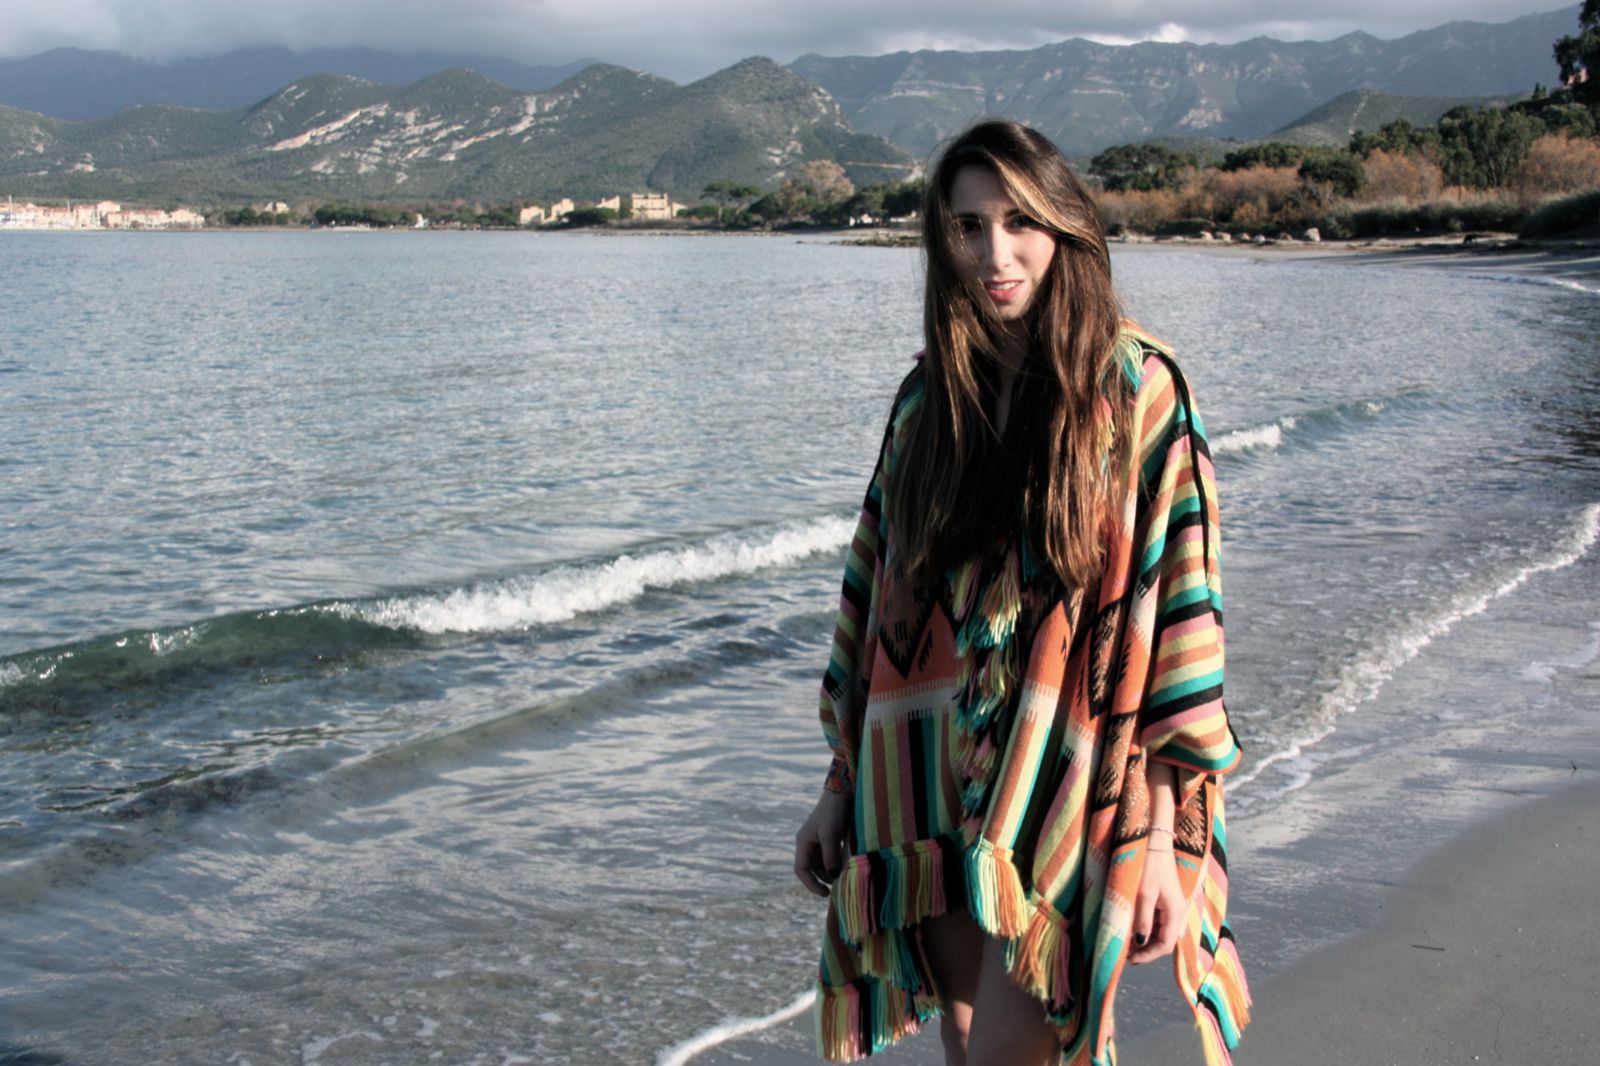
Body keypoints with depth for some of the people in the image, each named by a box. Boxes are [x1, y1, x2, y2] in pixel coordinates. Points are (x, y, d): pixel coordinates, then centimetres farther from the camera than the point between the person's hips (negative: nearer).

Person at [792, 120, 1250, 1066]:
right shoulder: (929, 397, 8)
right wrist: (843, 786, 12)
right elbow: (875, 594, 12)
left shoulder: (1134, 392, -6)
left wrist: (1166, 839, -13)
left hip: (1062, 801, -5)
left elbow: (1179, 603, -10)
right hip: (935, 792, 5)